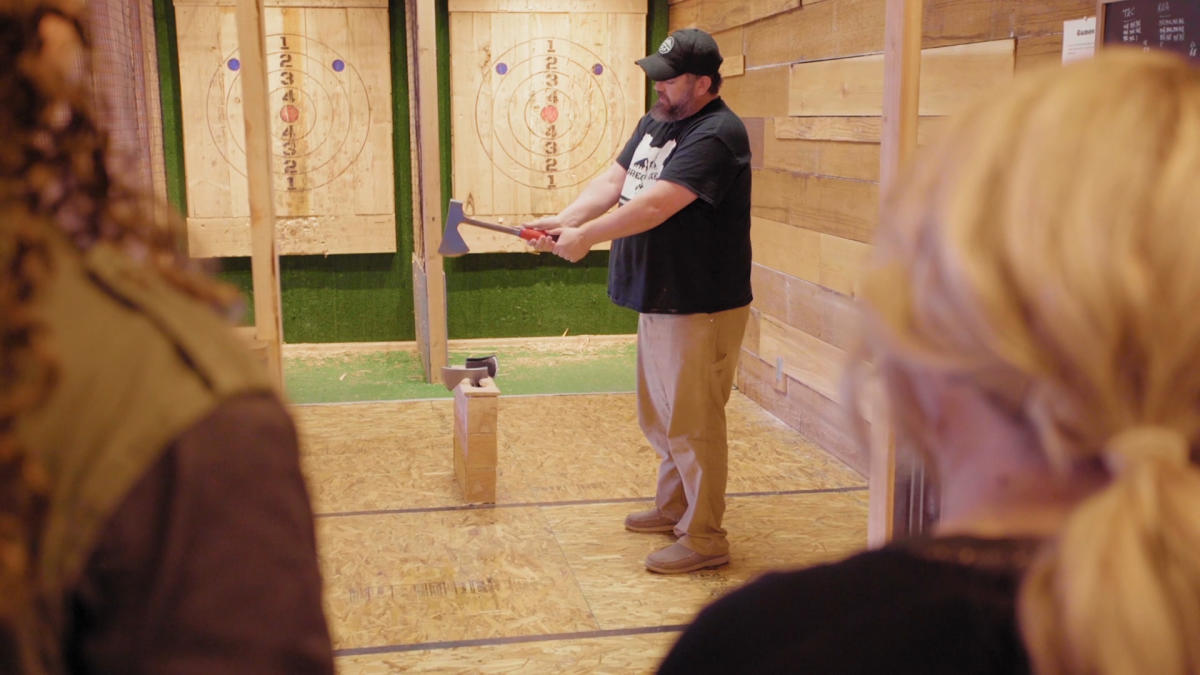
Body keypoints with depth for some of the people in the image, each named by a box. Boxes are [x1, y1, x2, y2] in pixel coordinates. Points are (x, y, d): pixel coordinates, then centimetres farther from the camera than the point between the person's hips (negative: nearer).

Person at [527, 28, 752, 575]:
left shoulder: (715, 135, -20)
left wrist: (586, 236, -22)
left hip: (701, 308, -10)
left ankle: (704, 538, 12)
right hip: (659, 300, 10)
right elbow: (612, 181, 7)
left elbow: (656, 204, -27)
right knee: (660, 417, 21)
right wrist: (563, 219, -7)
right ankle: (673, 506, 38)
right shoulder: (655, 121, 12)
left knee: (692, 424, -1)